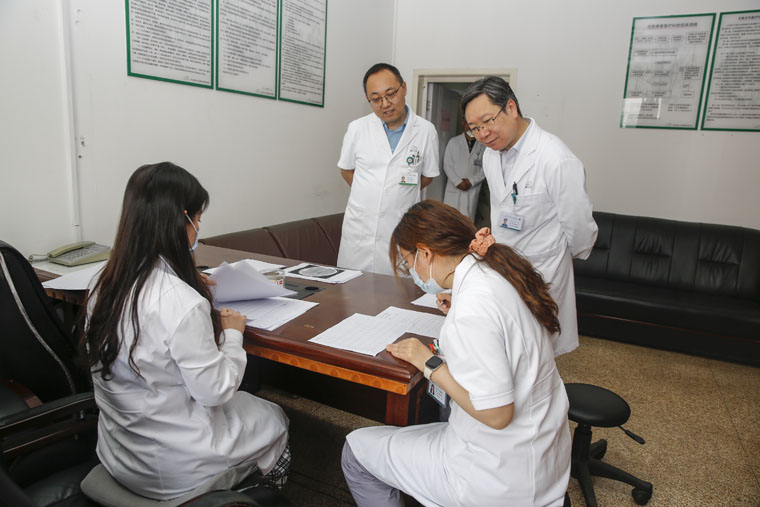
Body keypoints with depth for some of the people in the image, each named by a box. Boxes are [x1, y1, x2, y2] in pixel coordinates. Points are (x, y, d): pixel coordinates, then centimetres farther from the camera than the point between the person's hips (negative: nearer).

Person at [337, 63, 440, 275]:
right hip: (359, 227, 1)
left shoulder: (426, 131, 0)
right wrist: (371, 193, 10)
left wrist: (399, 193, 10)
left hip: (400, 232, -1)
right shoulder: (357, 128, 2)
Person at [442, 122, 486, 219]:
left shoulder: (483, 146, 4)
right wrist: (458, 182, -9)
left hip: (472, 190, 0)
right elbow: (447, 164, 1)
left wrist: (471, 181, -8)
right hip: (453, 188, 1)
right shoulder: (453, 142, 5)